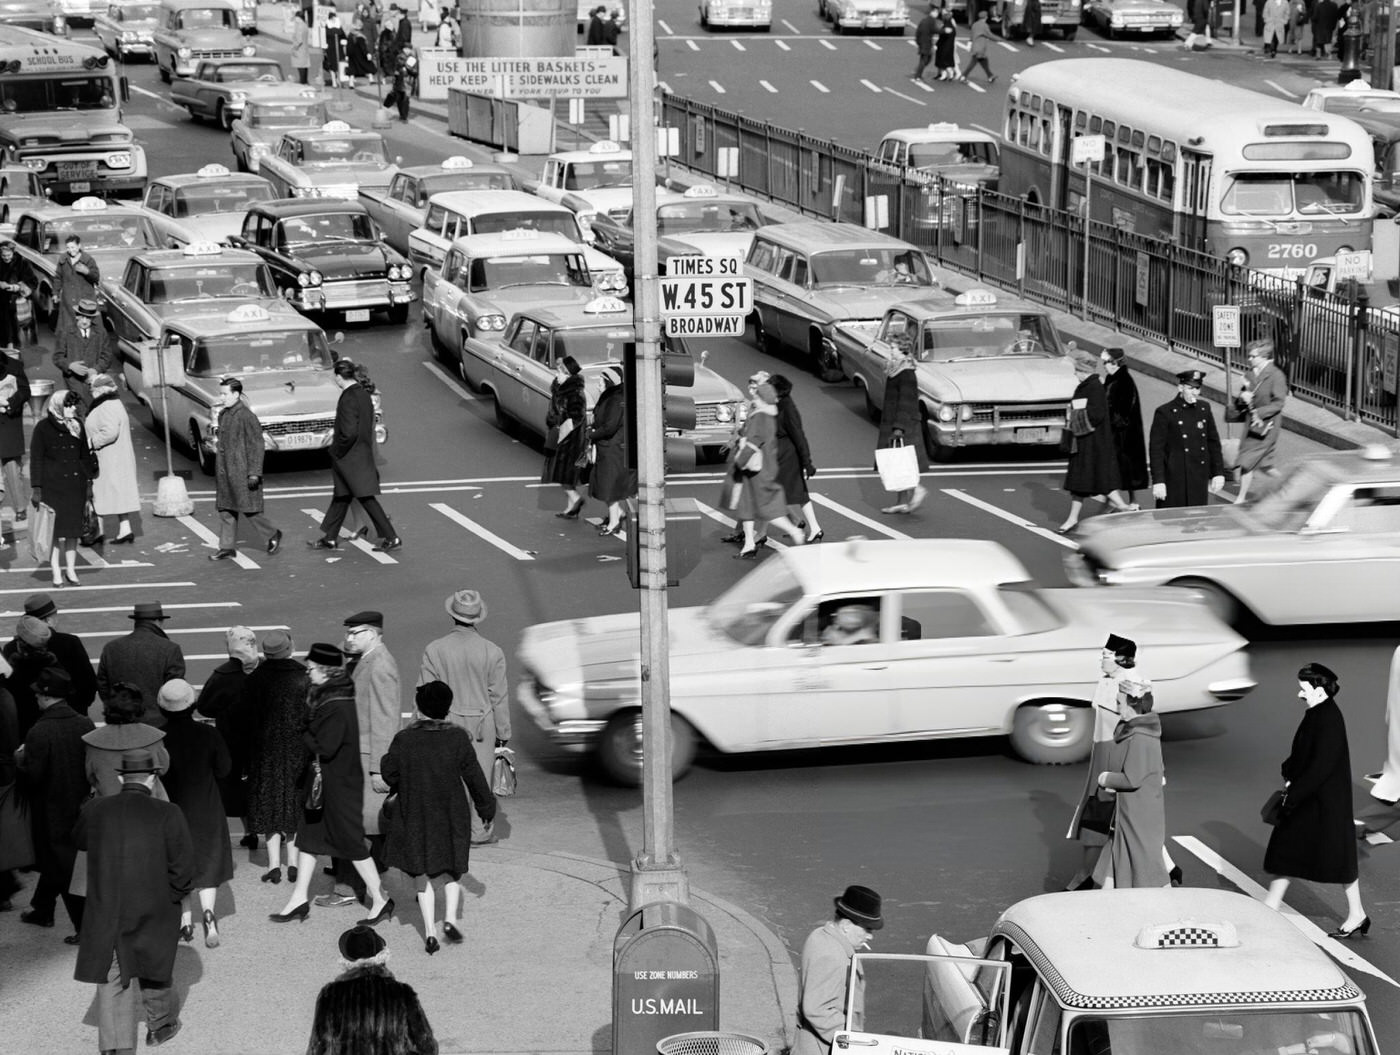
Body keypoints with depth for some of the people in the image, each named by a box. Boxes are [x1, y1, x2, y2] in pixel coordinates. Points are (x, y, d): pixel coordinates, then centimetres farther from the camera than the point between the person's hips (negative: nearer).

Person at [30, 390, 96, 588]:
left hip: (75, 484, 4)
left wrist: (88, 480, 12)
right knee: (55, 530, -4)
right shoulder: (43, 428, -4)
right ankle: (56, 573, 2)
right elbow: (36, 458, -3)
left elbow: (85, 455, 17)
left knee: (73, 529, 7)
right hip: (52, 486, -4)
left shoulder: (77, 425, 9)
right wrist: (36, 488, -7)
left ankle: (71, 569, 17)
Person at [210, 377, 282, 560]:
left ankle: (272, 536, 16)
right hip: (224, 472, 8)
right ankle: (227, 547, 13)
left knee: (248, 509, -1)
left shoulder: (246, 416, -16)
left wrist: (254, 473, -18)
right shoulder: (223, 415, 10)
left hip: (242, 472, -8)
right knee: (225, 509, 8)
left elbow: (256, 445, -16)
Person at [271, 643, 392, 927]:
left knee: (351, 841, 0)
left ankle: (381, 900, 11)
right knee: (308, 835, 13)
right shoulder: (322, 696, 5)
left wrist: (304, 735, -12)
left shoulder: (337, 707, -25)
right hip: (320, 779, 10)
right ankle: (300, 899, 21)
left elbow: (325, 747, -26)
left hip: (339, 784, -10)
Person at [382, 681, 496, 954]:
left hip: (415, 817, 0)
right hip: (452, 817, 0)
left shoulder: (404, 740, -11)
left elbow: (390, 774, -3)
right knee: (452, 870, 18)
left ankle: (430, 932, 3)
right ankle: (450, 917, 0)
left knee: (422, 875, 9)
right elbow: (474, 776, -2)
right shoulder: (458, 738, -9)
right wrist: (486, 807, 10)